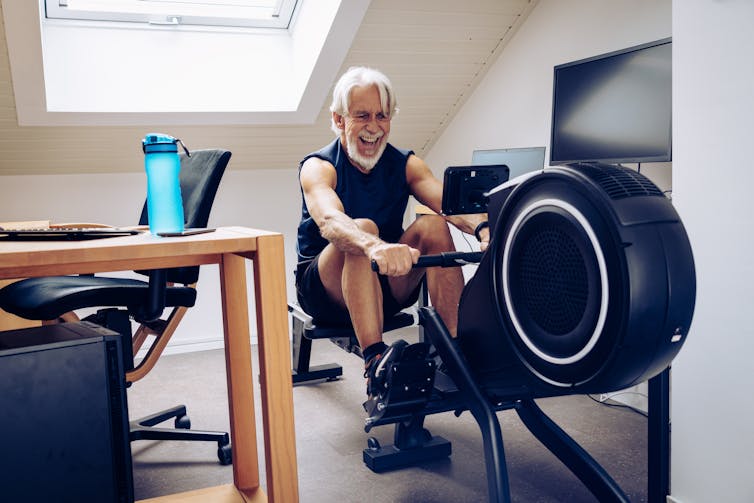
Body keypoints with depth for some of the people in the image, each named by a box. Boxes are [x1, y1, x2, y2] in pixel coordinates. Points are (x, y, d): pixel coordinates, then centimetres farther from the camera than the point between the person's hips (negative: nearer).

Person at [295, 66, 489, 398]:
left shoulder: (405, 165, -1)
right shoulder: (318, 167, -13)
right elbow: (330, 220, -36)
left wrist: (483, 228, -44)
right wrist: (376, 247, -58)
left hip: (386, 288, 4)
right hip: (325, 288, -3)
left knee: (433, 226, -22)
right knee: (363, 228, -33)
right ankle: (375, 366, -42)